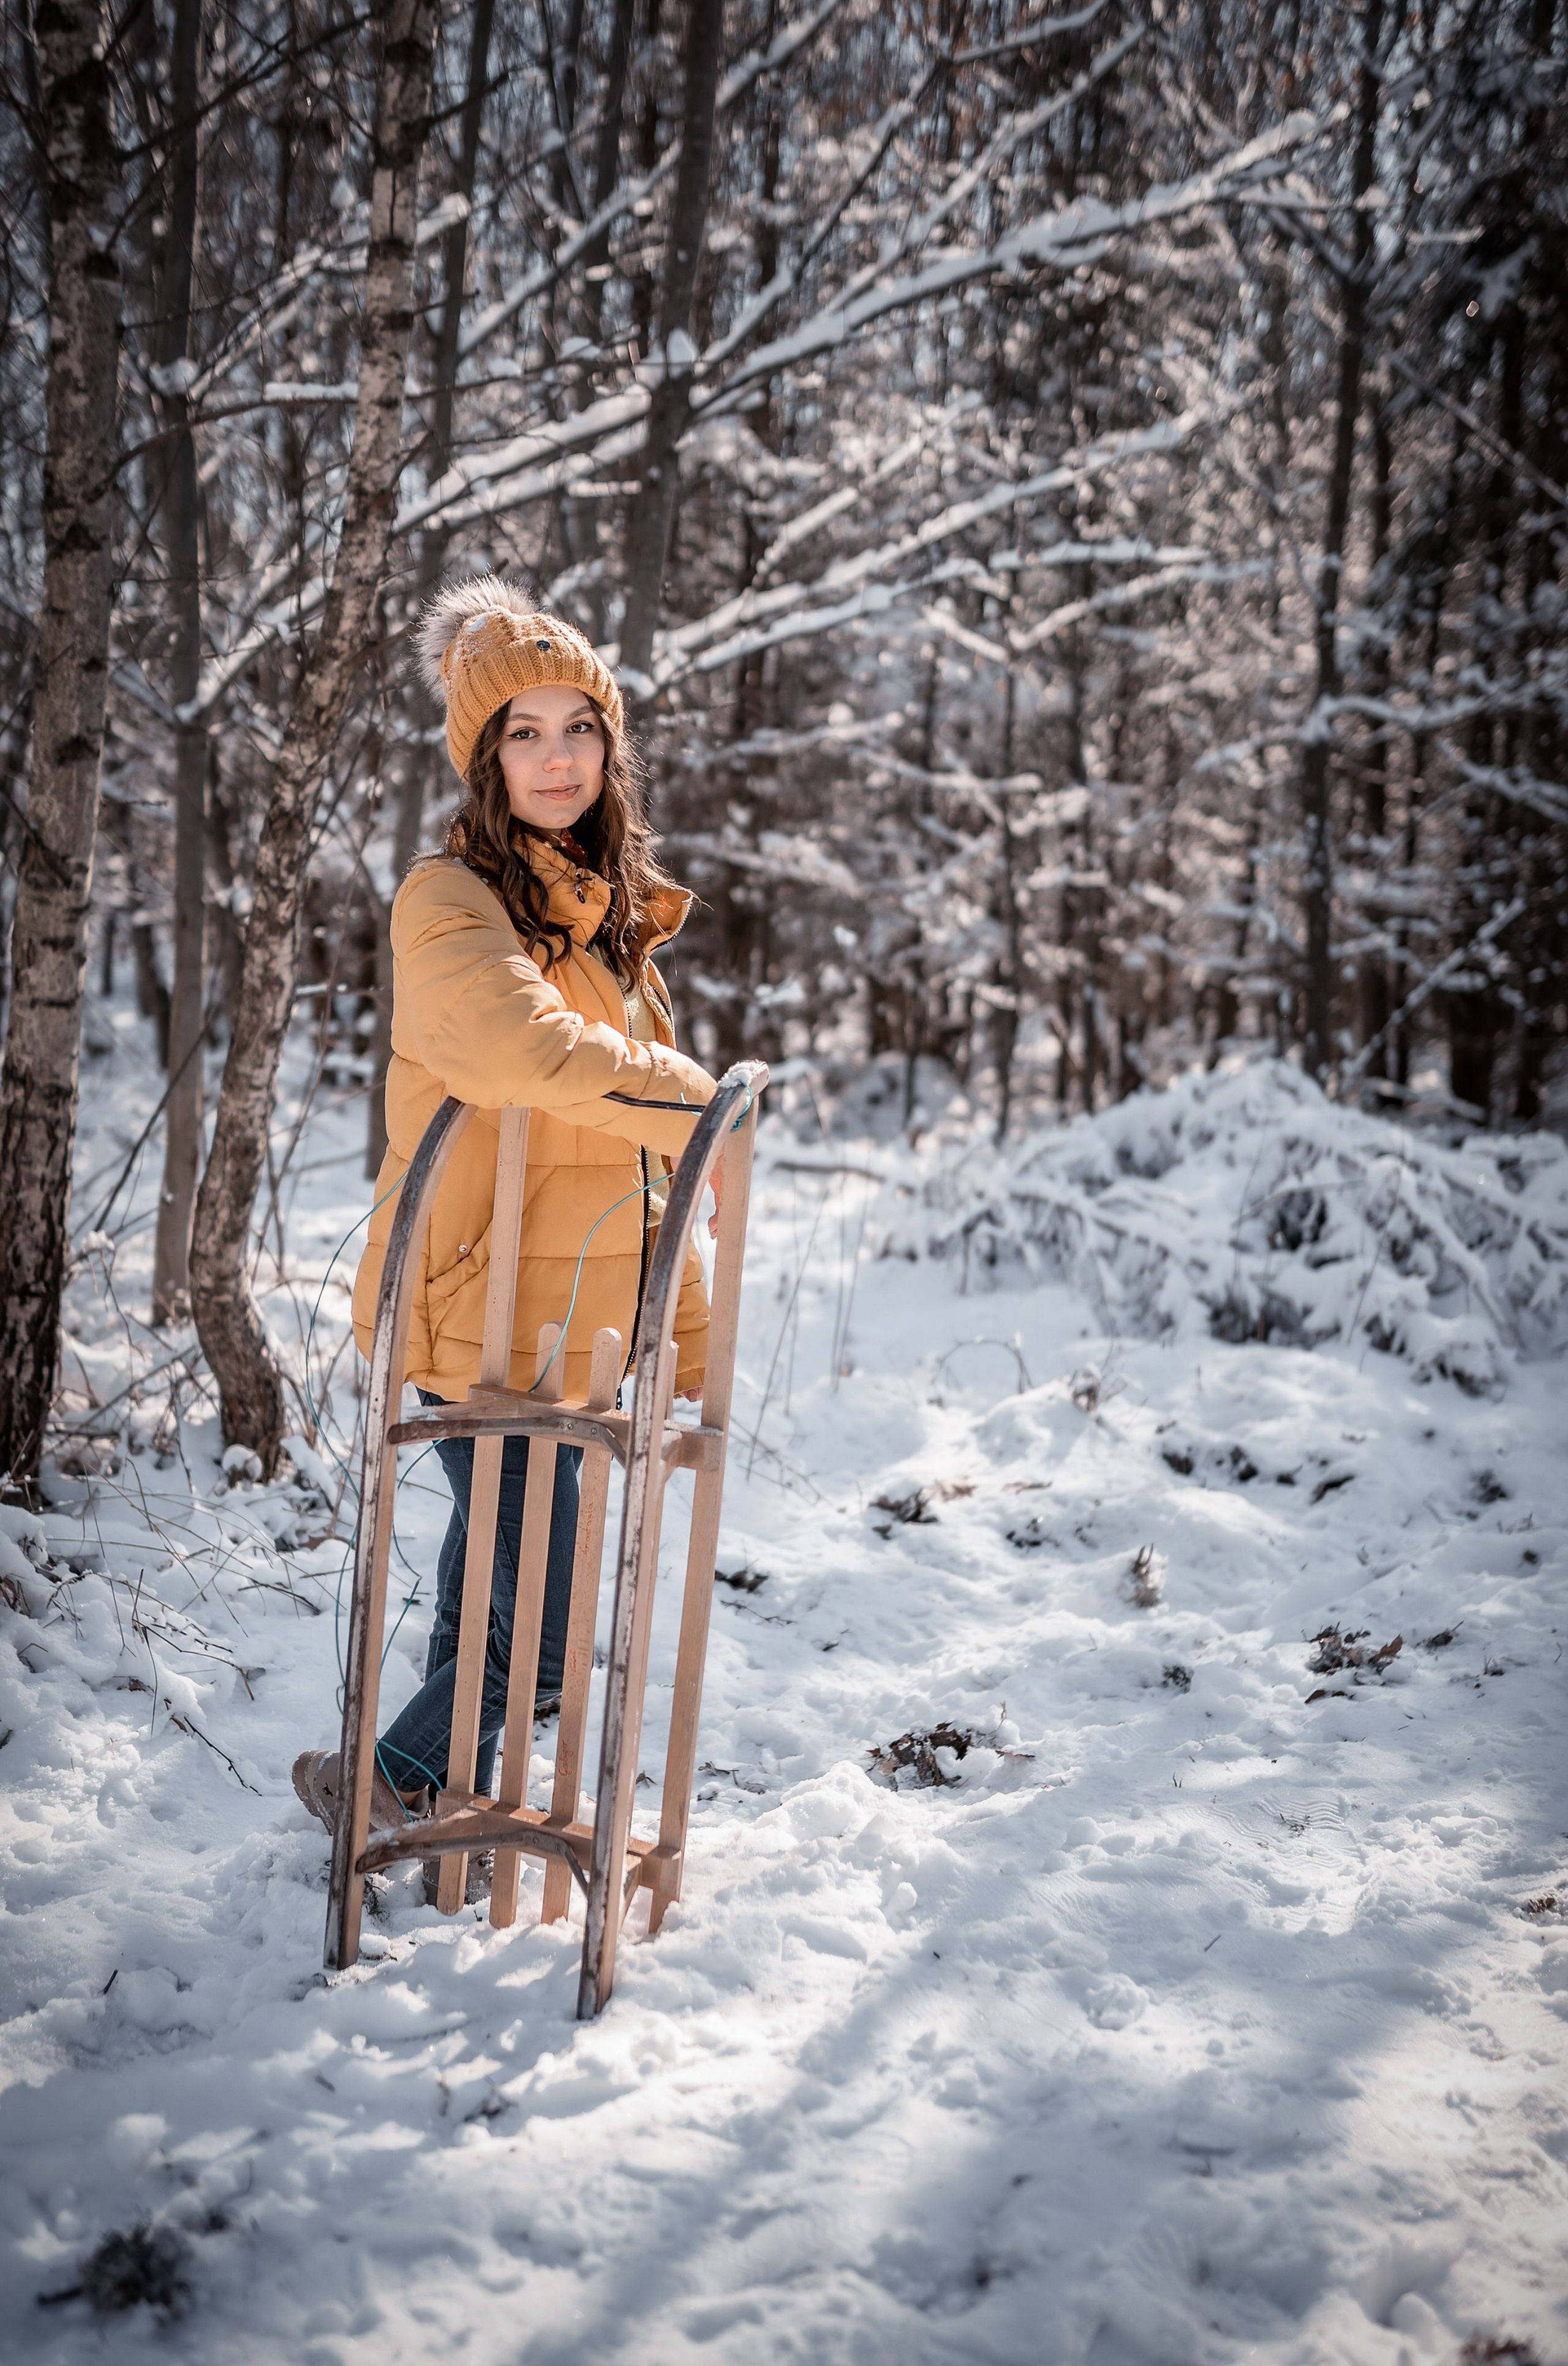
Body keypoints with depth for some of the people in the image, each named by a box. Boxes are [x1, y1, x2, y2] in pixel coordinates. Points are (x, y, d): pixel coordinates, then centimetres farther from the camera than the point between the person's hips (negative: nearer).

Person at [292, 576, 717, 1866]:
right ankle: (391, 1782, 23)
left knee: (495, 1604, 20)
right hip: (487, 1327, -8)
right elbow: (527, 1047, -36)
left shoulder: (609, 915, 13)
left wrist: (690, 1344, 15)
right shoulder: (453, 903, -14)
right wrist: (688, 1090, -20)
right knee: (536, 1638, -2)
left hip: (574, 1327, 8)